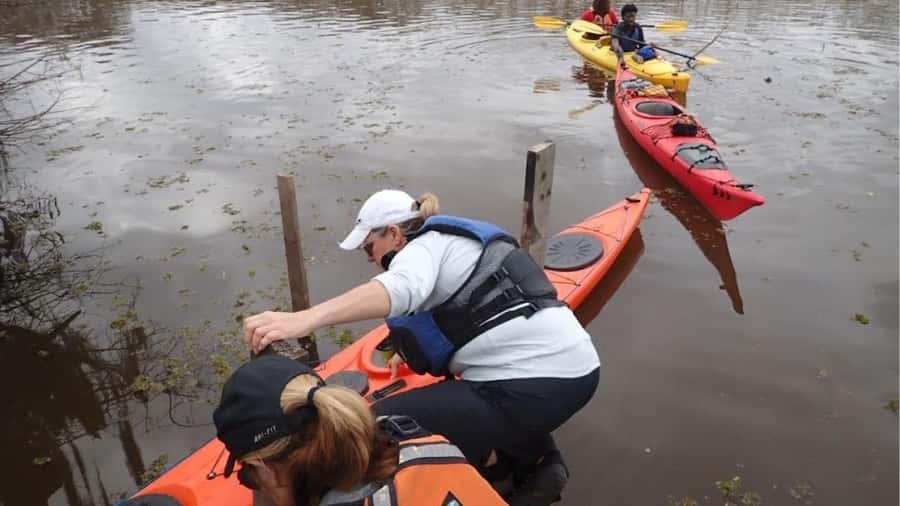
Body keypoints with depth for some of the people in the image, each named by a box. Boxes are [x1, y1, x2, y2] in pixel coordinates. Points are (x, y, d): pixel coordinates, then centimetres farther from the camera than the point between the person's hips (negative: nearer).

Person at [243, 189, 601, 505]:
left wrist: (304, 319, -40)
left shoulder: (426, 245, -5)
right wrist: (415, 350, 30)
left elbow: (401, 288, -30)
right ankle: (538, 458, 18)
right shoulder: (457, 240, 23)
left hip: (534, 389, -10)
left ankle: (506, 461, 1)